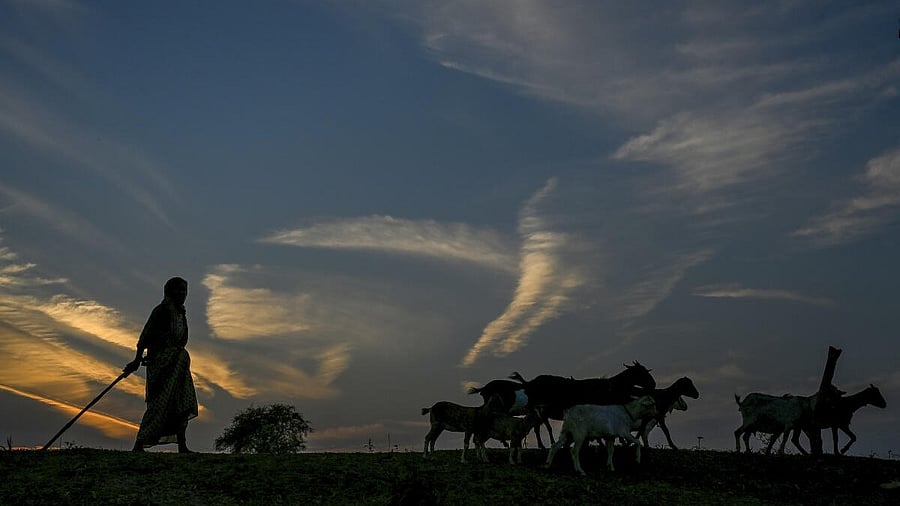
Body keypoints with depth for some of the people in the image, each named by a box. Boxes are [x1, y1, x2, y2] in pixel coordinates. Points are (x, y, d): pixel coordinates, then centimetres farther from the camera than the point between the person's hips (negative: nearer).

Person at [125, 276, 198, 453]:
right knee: (159, 404, -10)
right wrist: (137, 360, -15)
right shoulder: (162, 310, -8)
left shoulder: (181, 312, 16)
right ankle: (138, 445, -3)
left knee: (183, 403, 0)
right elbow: (146, 334, -12)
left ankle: (182, 446, -1)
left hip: (178, 362, 8)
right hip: (162, 361, -8)